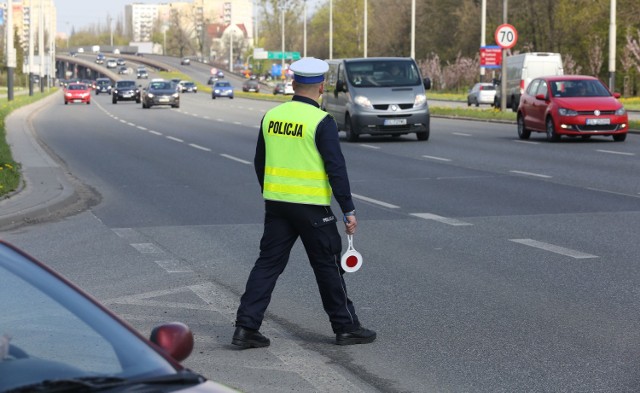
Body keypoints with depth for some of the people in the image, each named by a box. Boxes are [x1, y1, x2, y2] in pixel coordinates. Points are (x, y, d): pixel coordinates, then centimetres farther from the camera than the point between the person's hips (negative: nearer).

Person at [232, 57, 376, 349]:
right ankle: (346, 327, 18)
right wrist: (348, 211, -9)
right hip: (311, 207, -5)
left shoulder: (271, 116, 5)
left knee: (268, 263, 9)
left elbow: (259, 163, 13)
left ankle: (246, 327, 3)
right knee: (328, 266, 7)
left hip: (276, 204, 5)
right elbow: (336, 169, -14)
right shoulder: (321, 121, -13)